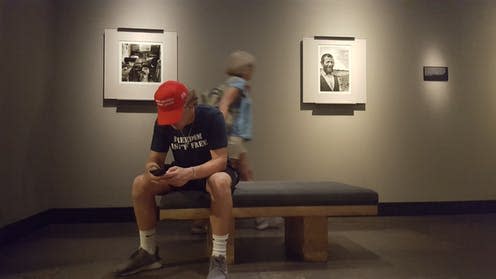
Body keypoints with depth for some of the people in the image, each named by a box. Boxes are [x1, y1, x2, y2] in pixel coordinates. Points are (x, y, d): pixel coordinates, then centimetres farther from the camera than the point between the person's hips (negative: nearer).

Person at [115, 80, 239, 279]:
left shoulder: (211, 117, -24)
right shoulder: (162, 123, -9)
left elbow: (220, 161, -28)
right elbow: (155, 159, -6)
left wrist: (189, 173, -45)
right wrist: (151, 168, -32)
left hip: (212, 172, -5)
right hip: (182, 174, 5)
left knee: (220, 182, -41)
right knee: (140, 183, -17)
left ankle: (218, 257, -30)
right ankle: (148, 251, -3)